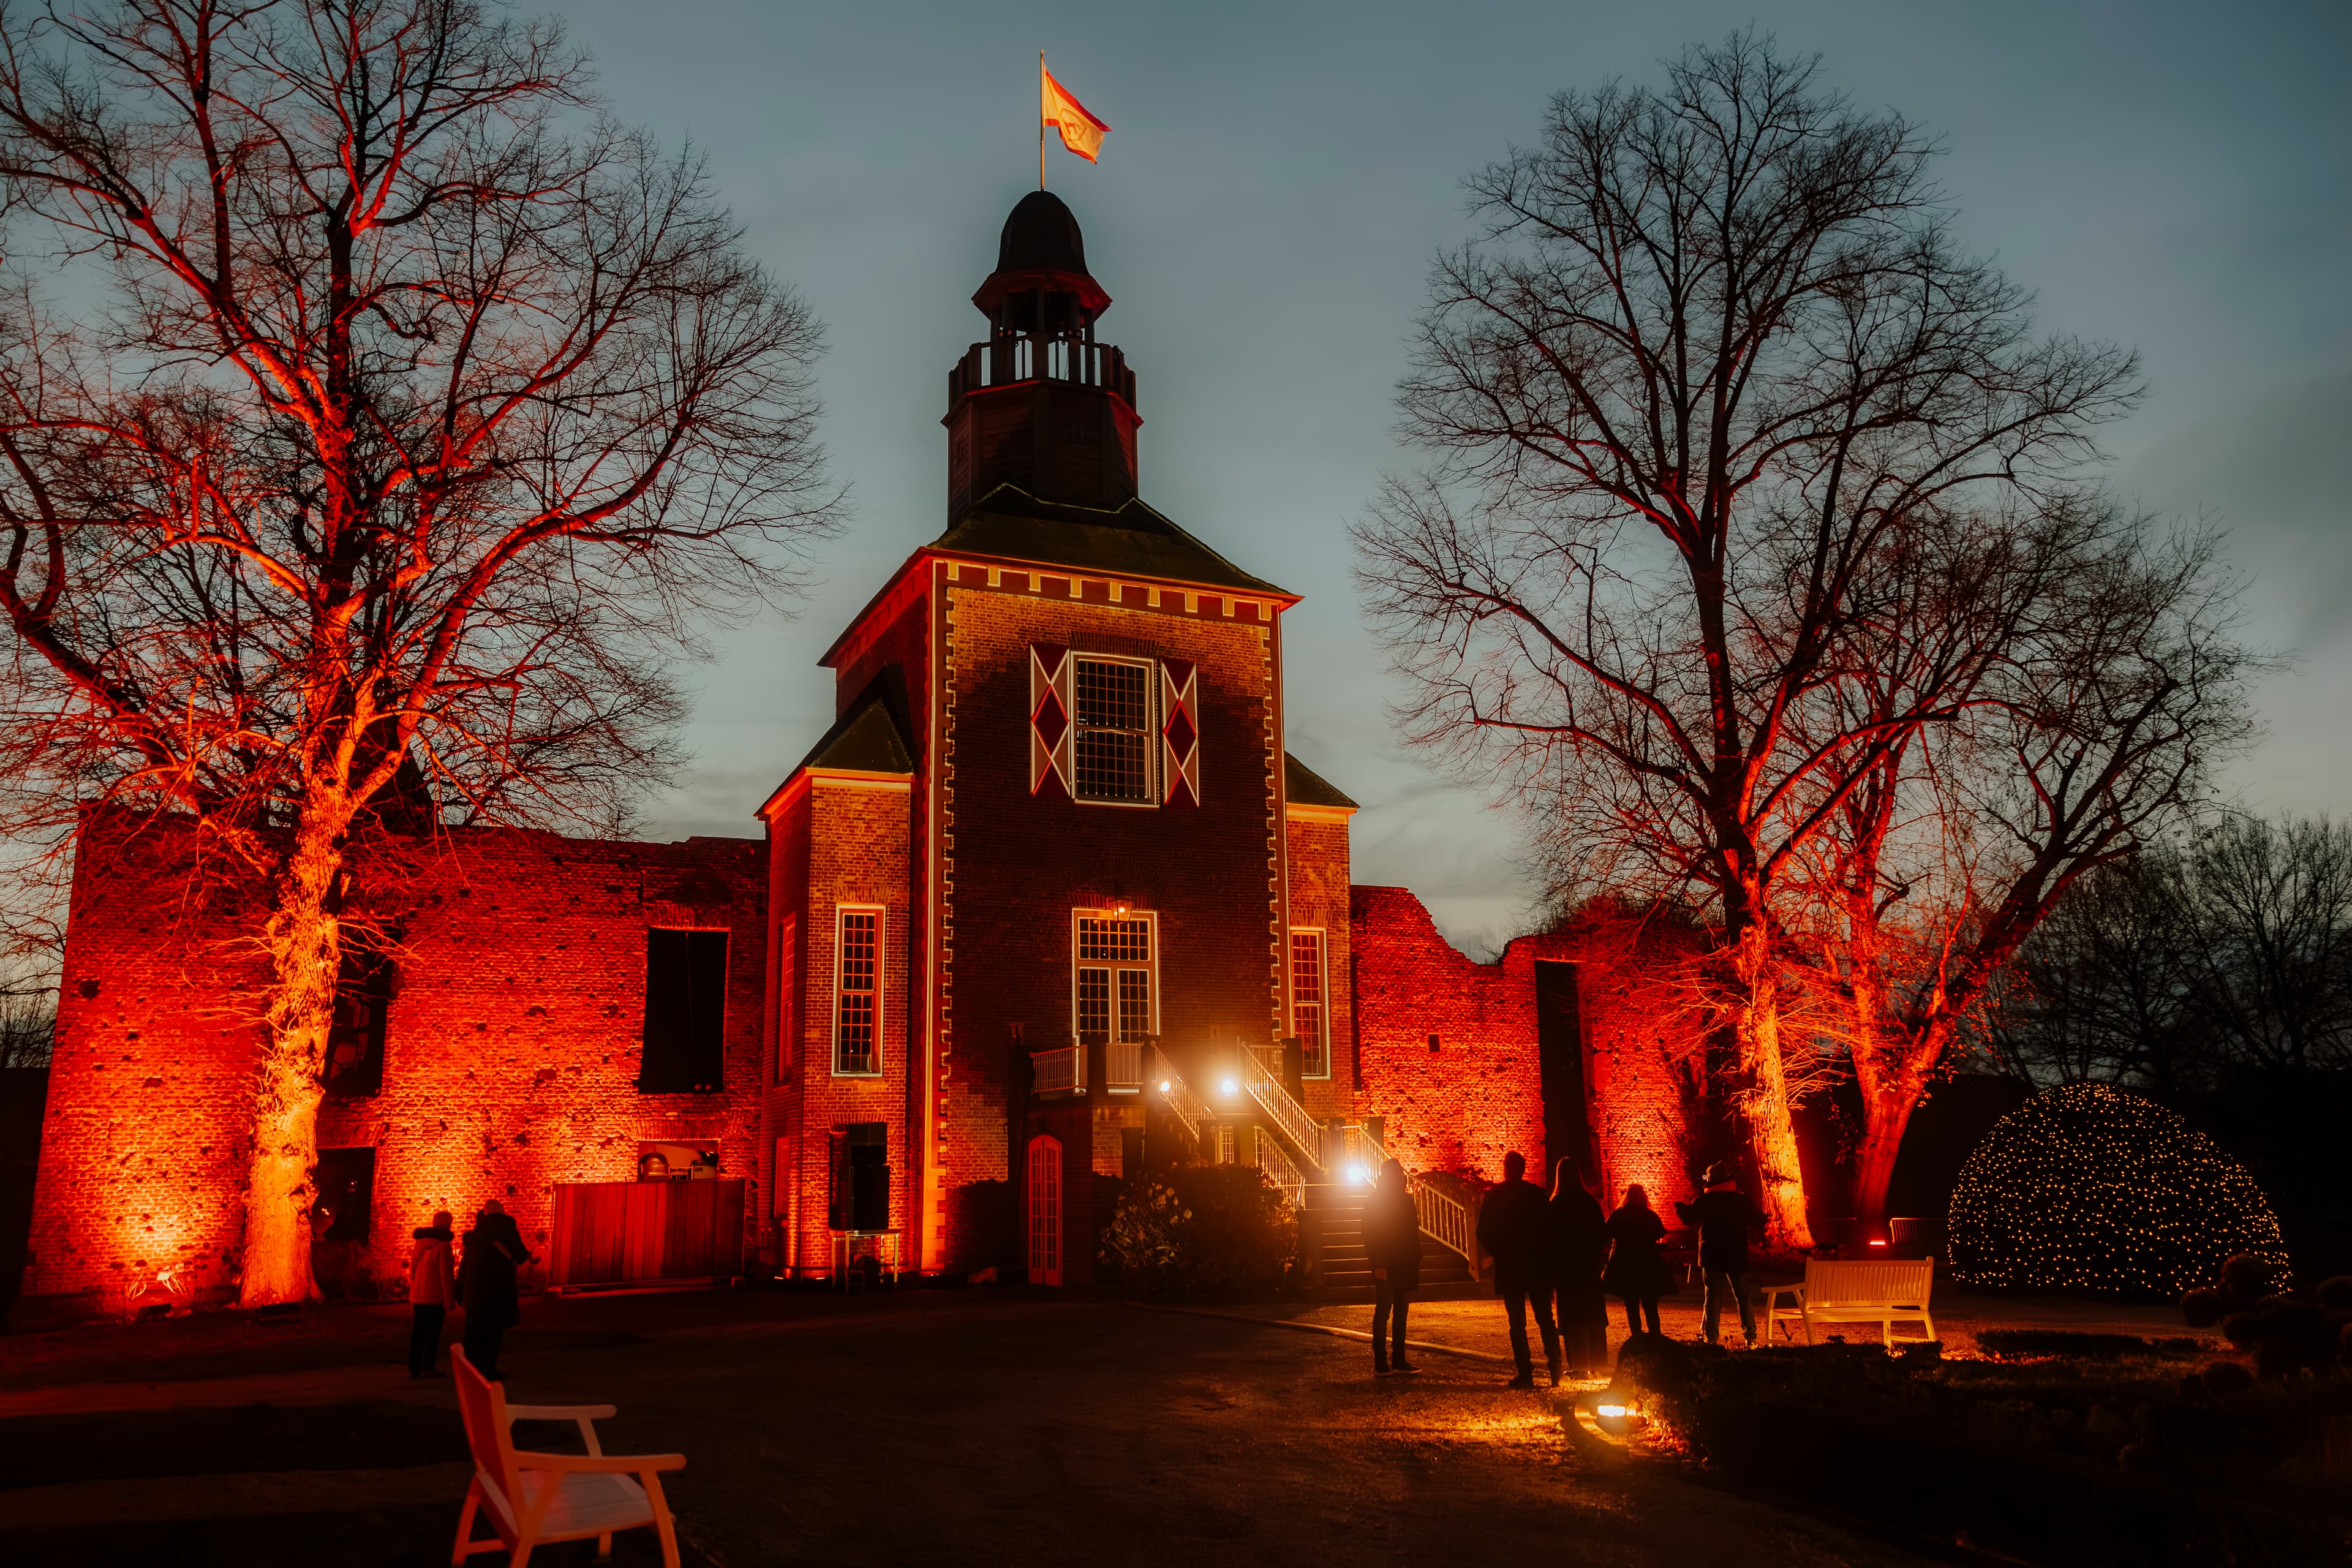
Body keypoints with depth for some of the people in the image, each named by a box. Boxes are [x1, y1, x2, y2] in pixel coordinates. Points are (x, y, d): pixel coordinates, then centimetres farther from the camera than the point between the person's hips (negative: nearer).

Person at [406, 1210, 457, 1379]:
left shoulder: (420, 1242, 10)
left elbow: (412, 1270, 17)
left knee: (417, 1333, 10)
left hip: (417, 1296, 7)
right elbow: (446, 1274, -14)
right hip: (435, 1297, -7)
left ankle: (414, 1368, 12)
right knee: (432, 1334, 0)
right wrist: (449, 1299, -8)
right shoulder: (443, 1245, -13)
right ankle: (427, 1368, 1)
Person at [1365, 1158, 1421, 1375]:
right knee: (1383, 1312, -4)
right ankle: (1380, 1362, -1)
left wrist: (1415, 1263, 5)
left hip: (1405, 1267, 6)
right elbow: (1370, 1237, -10)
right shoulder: (1375, 1204, -5)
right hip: (1385, 1268, -6)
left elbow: (1413, 1233, 12)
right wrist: (1378, 1265, -18)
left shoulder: (1406, 1201, 11)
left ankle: (1398, 1359, 14)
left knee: (1401, 1314, 9)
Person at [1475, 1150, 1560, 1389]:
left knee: (1517, 1322, 3)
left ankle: (1525, 1373, -1)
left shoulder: (1493, 1196, -5)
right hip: (1538, 1267, 1)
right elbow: (1549, 1228, -2)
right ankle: (1555, 1367, 2)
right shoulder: (1537, 1194, -3)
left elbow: (1483, 1234, -3)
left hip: (1509, 1268, -1)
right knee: (1545, 1318, 11)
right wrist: (1544, 1255, 12)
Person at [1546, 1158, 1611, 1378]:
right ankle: (1598, 1363, 16)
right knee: (1594, 1316, 13)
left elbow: (1552, 1238, -8)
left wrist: (1552, 1270, 0)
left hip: (1566, 1269, -4)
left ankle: (1579, 1366, -1)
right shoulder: (1590, 1201, -1)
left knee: (1573, 1319, 1)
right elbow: (1602, 1234, 4)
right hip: (1590, 1266, 4)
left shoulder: (1556, 1205, -12)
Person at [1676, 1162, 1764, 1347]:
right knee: (1744, 1297, 7)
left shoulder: (1703, 1201, -7)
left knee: (1713, 1297, 6)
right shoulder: (1741, 1201, -3)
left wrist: (1678, 1205, 21)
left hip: (1711, 1257, 0)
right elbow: (1759, 1220, 5)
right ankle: (1751, 1337, 3)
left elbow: (1688, 1218, 2)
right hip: (1737, 1257, 1)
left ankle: (1712, 1338, 3)